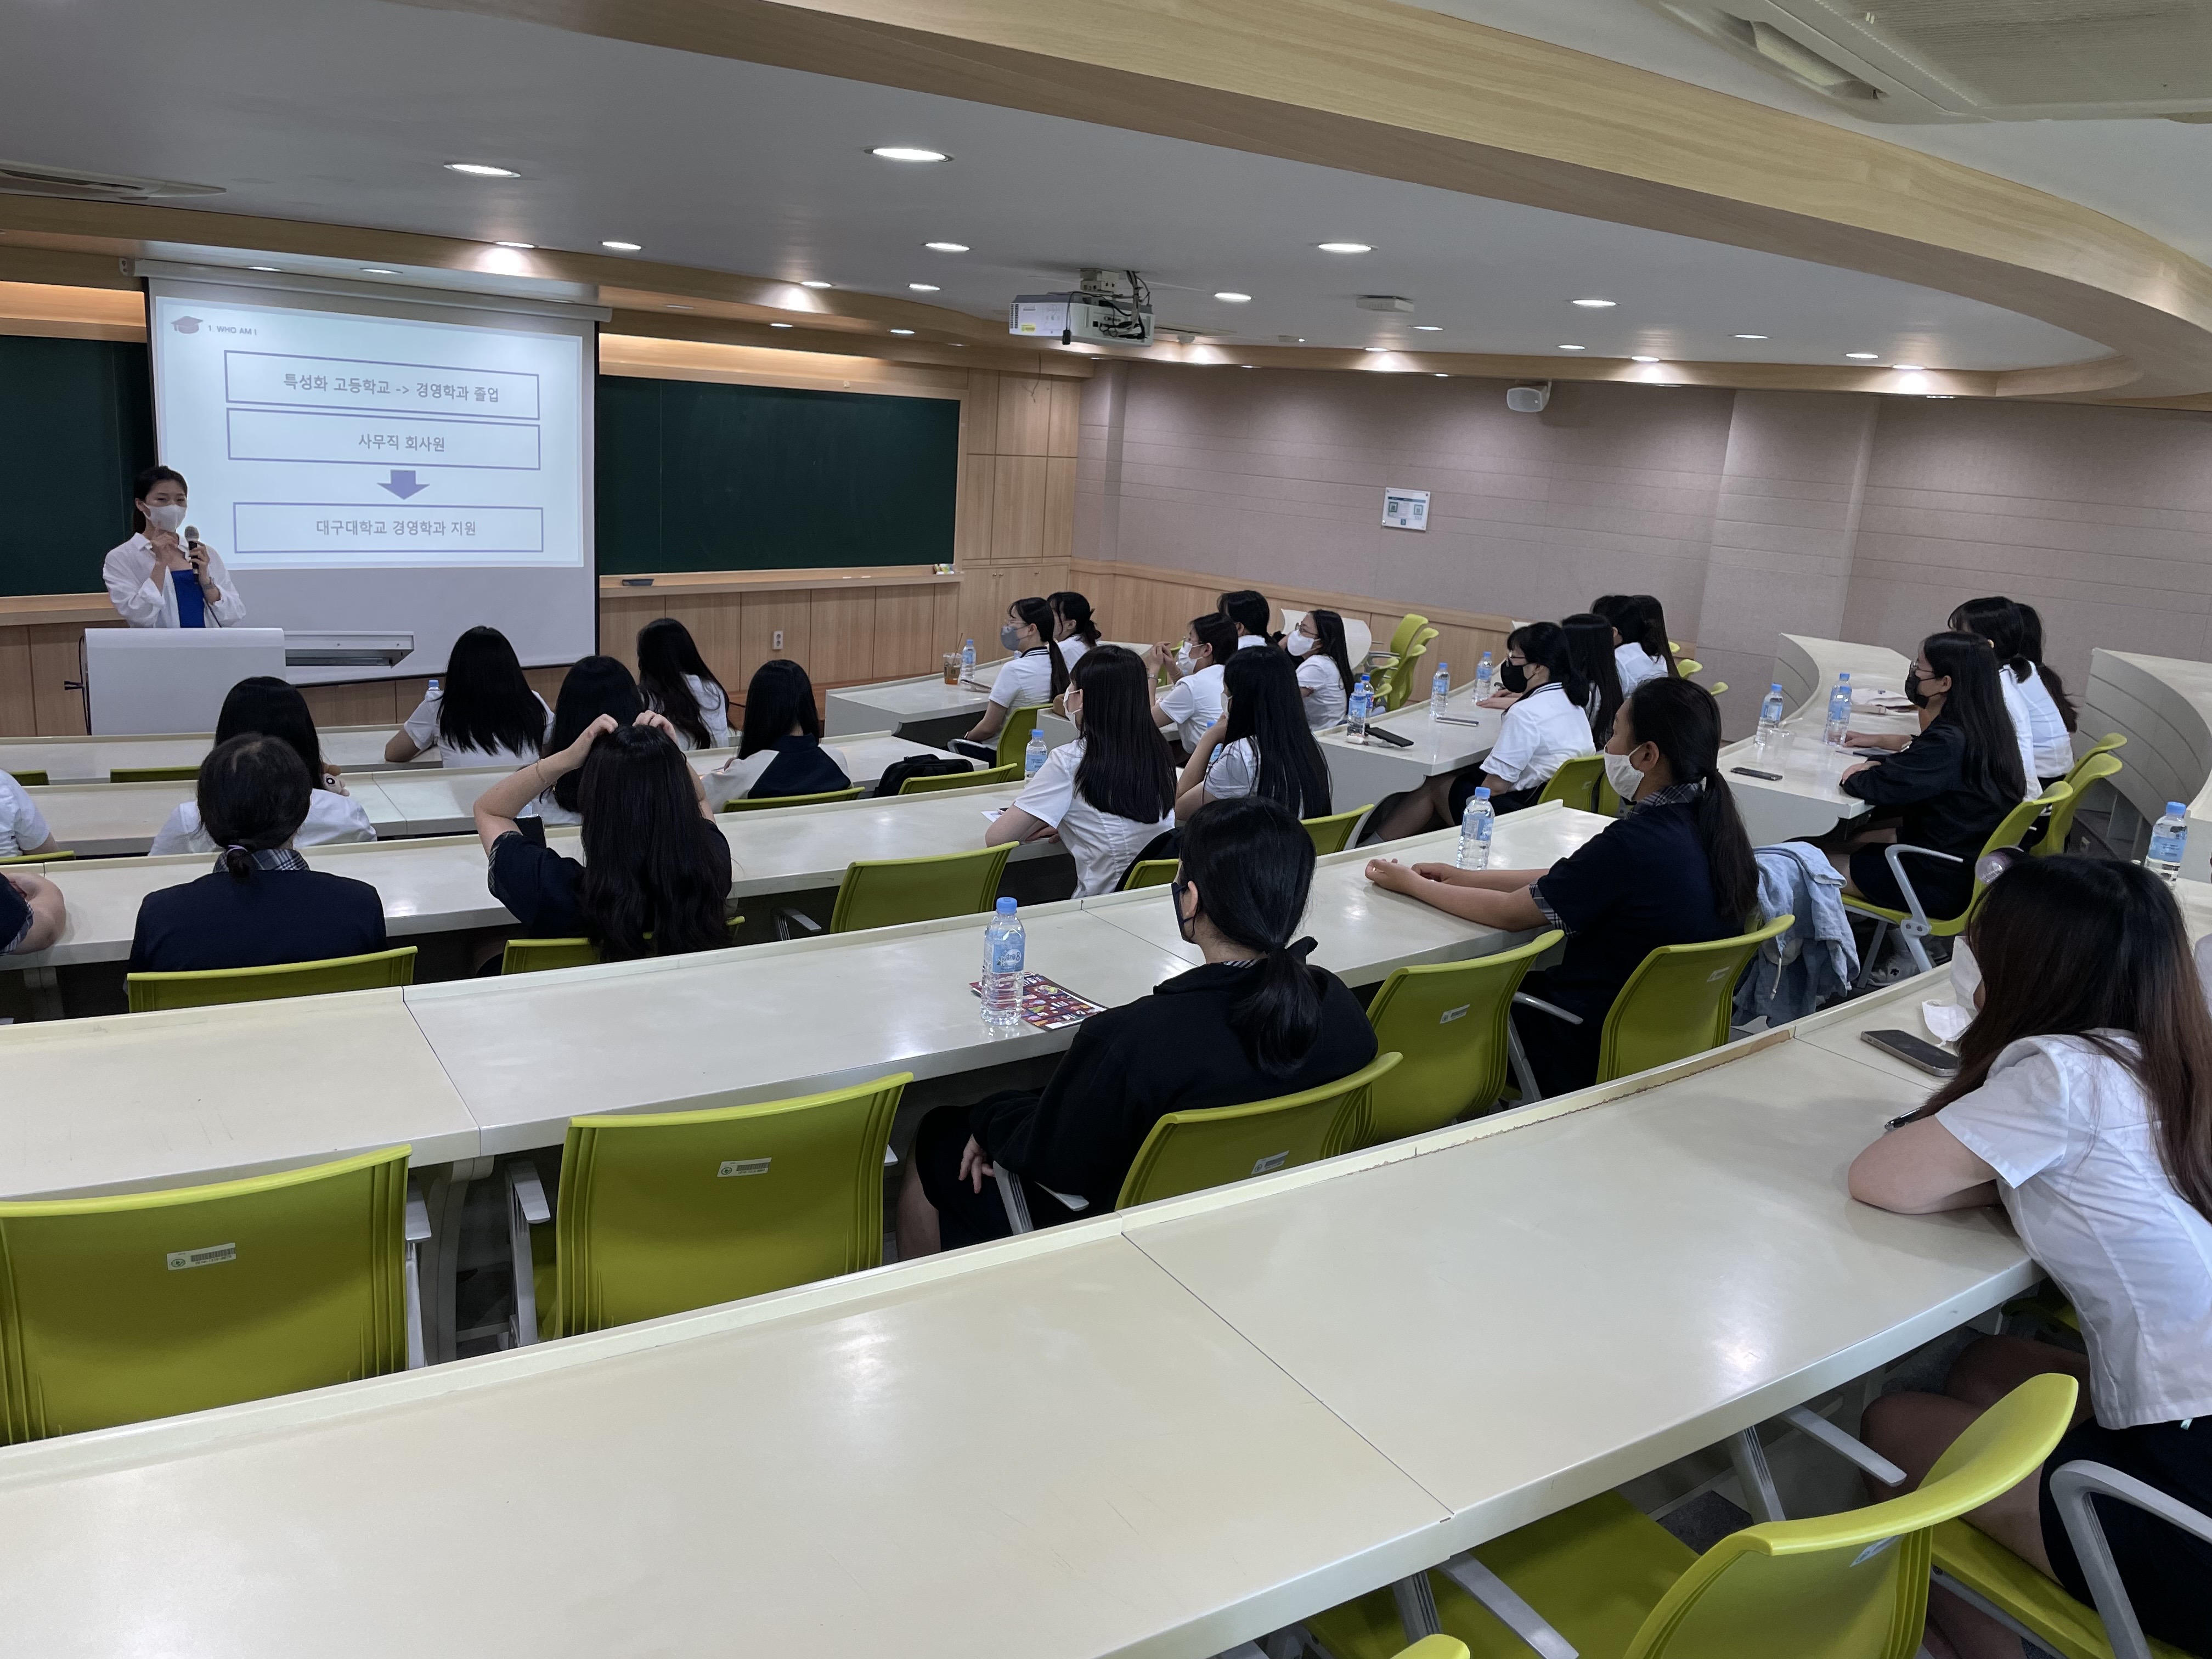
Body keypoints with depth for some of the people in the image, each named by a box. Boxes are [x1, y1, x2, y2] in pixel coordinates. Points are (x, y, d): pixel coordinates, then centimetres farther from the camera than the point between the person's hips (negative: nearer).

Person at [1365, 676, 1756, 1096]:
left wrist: (1413, 885, -2)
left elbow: (1509, 914, -16)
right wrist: (1469, 878, 10)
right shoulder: (1709, 824, -1)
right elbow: (1575, 882, 10)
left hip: (1598, 1057, -8)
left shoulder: (1634, 843, -28)